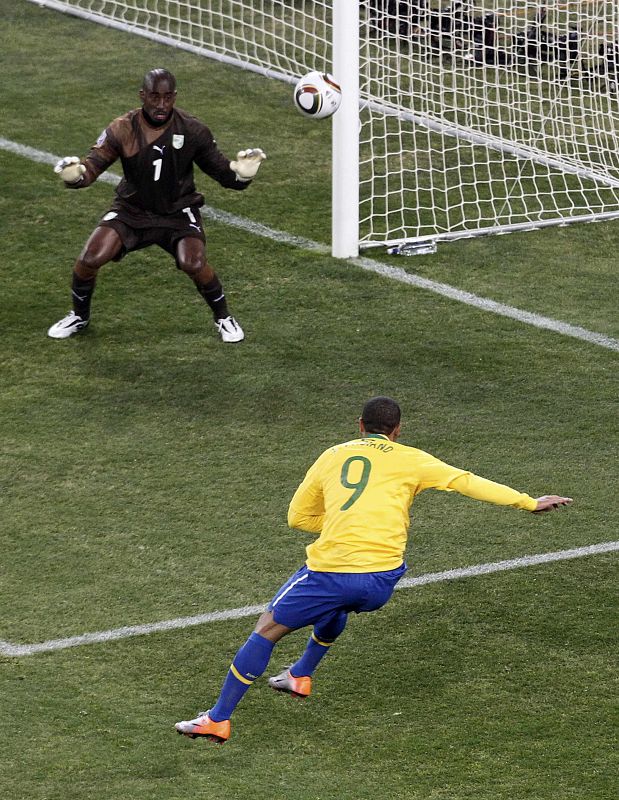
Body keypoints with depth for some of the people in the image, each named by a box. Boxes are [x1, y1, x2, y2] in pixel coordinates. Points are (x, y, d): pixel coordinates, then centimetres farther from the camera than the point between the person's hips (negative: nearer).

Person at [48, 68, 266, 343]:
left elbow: (221, 170, -7)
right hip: (132, 210, 1)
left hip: (179, 211, -1)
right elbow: (92, 166, -19)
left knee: (194, 264, -27)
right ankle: (79, 316, 16)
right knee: (89, 259, -15)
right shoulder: (122, 130, -15)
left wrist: (241, 174, -31)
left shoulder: (192, 131, -14)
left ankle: (223, 317, 3)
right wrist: (76, 174, -43)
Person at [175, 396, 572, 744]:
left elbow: (298, 516, 23)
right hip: (382, 581, 2)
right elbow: (468, 482, 10)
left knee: (267, 629, 13)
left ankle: (218, 719, 9)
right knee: (337, 605, 38)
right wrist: (530, 502, 16)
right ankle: (301, 676, 48)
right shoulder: (409, 460, 10)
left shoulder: (331, 457, 16)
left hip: (330, 567, -1)